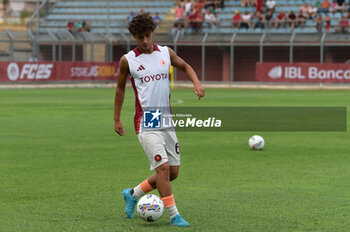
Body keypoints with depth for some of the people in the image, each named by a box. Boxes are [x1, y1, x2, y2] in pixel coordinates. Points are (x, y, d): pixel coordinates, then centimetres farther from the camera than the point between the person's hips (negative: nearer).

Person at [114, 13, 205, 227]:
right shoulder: (128, 60, -2)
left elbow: (185, 67, 23)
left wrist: (197, 83, 3)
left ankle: (133, 194, 26)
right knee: (163, 167, -16)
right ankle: (174, 215, -8)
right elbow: (120, 88, 10)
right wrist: (117, 119, 12)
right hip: (146, 123, -5)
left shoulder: (166, 53, 7)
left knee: (173, 172, 7)